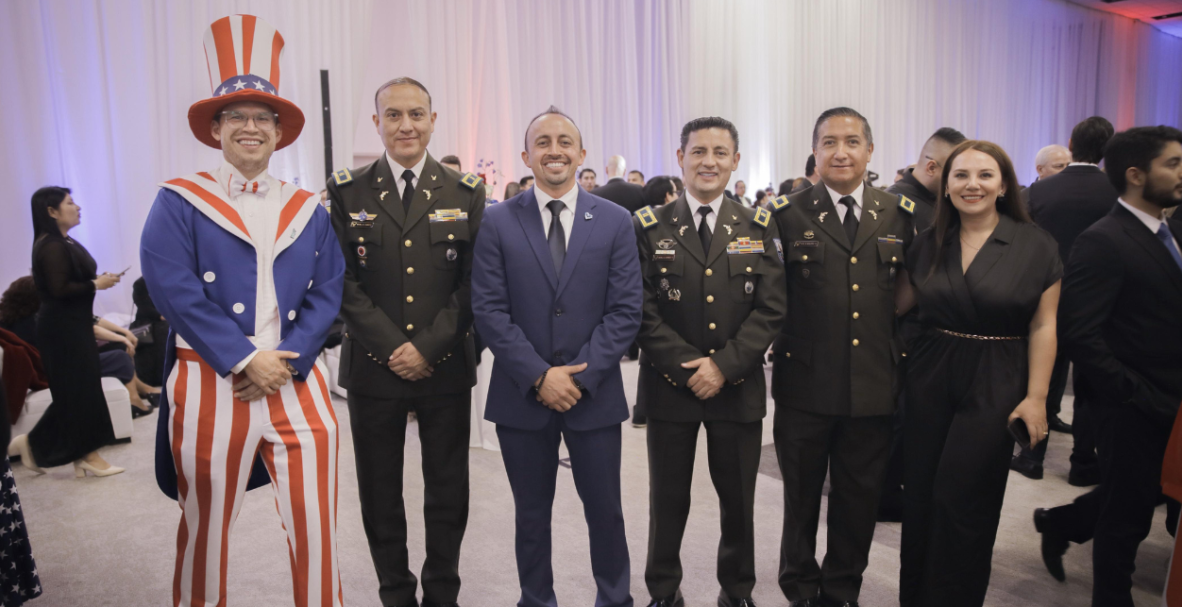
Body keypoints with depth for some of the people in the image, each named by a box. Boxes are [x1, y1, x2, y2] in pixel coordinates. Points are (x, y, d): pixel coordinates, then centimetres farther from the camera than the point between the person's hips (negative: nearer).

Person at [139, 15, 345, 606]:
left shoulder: (308, 209, 10)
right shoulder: (179, 201, 1)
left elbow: (326, 294, 4)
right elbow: (173, 290, -9)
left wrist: (285, 362, -9)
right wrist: (245, 359, -14)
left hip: (296, 384, 2)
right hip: (210, 386, -2)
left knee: (316, 532, 3)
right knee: (205, 529, 12)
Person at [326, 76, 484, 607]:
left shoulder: (465, 193, 3)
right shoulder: (346, 192, 3)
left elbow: (472, 283, -1)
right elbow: (342, 282, -3)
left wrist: (428, 347, -11)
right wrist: (392, 347, -12)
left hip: (446, 366, 0)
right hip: (373, 366, 0)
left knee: (448, 490, 10)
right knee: (381, 493, 11)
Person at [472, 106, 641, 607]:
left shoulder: (615, 222, 1)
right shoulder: (498, 222, 0)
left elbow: (625, 311, -3)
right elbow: (489, 309, -5)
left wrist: (580, 377, -12)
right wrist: (539, 376, -13)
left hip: (593, 394, 0)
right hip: (523, 395, 0)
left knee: (605, 510, 11)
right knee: (531, 514, 13)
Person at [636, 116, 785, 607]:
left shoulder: (760, 228, 3)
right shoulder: (649, 228, -1)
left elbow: (771, 308, -4)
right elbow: (644, 312, -6)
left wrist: (724, 366, -14)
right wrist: (689, 367, -14)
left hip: (738, 387, 1)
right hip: (670, 384, -1)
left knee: (738, 498, 13)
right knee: (668, 499, 11)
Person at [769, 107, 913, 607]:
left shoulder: (899, 215, 6)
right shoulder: (787, 215, -3)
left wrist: (903, 353, 2)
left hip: (873, 389, 2)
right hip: (805, 386, -2)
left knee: (859, 501, 14)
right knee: (801, 498, 15)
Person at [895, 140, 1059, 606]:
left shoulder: (1036, 245, -4)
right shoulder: (929, 243, 4)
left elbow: (1042, 327, -3)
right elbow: (896, 304, 11)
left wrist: (1036, 397, -8)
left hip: (995, 387, -3)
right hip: (929, 382, 3)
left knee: (960, 499, -3)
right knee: (919, 497, 9)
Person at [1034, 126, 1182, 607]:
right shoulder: (1102, 242, -18)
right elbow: (1080, 336, -22)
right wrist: (1138, 394, -18)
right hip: (1133, 409, -8)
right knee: (1128, 517, 8)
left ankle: (1060, 523, 43)